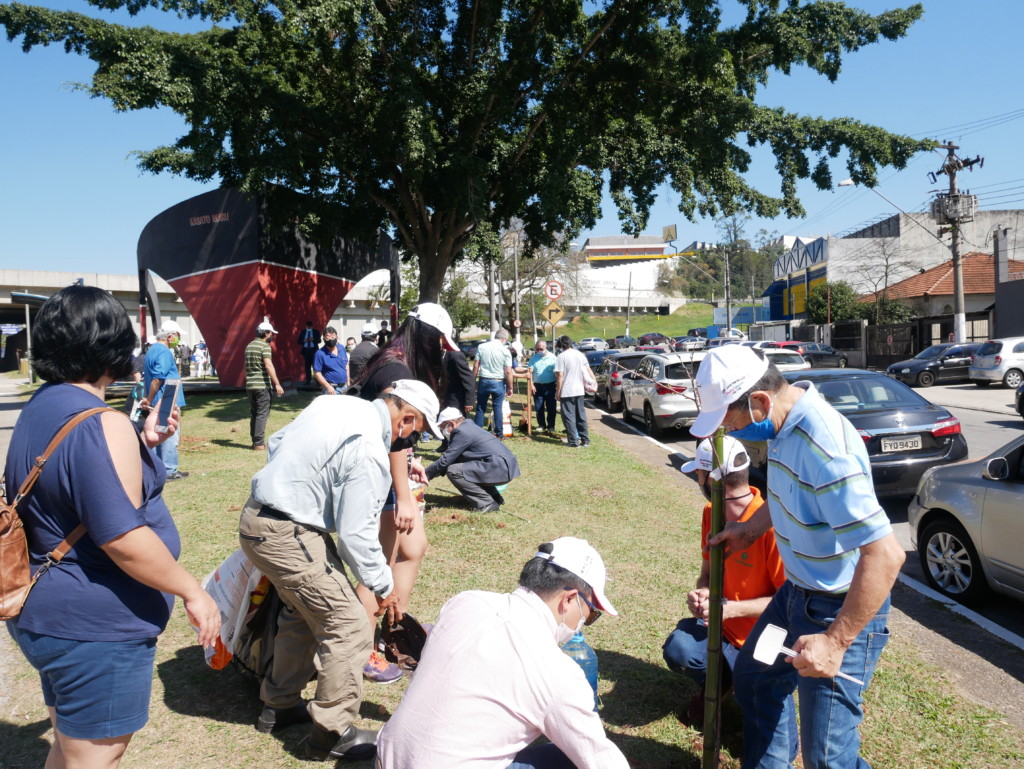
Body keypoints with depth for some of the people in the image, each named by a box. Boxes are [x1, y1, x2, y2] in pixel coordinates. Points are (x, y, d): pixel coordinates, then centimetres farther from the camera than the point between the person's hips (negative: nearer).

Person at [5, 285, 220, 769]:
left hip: (44, 613, 10)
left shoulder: (38, 410, 8)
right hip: (94, 628, -10)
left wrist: (142, 446, 13)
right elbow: (122, 538, -27)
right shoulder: (101, 425, -24)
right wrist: (192, 592, -17)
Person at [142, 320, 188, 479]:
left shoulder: (152, 350, 17)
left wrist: (148, 399, 20)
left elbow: (147, 377, 20)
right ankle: (169, 471, 0)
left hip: (158, 404, 10)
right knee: (170, 436, -4)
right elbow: (157, 378, -23)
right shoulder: (164, 352, -16)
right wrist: (149, 400, -15)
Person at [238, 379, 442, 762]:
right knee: (349, 627, -2)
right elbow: (356, 534, -19)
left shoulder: (334, 404, 4)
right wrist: (384, 586, -7)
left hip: (256, 518, 10)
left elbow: (276, 441, 16)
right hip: (287, 536, -10)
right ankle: (332, 733, 11)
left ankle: (279, 705, 40)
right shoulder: (370, 453, -22)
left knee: (304, 612, 25)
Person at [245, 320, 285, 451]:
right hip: (262, 385, -8)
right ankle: (259, 443, -6)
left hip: (250, 385, 8)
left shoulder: (249, 346, 16)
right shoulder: (265, 346, -10)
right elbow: (268, 365, -21)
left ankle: (255, 441, 17)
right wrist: (277, 384, -23)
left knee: (253, 413, 13)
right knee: (262, 414, -5)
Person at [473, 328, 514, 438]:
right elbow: (508, 372, -10)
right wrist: (510, 387, -1)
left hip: (483, 381, 2)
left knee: (480, 408, 11)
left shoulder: (481, 347, -2)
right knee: (498, 408, 9)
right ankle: (499, 433, 14)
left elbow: (475, 366, -2)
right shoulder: (505, 351, -8)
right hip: (498, 382, -2)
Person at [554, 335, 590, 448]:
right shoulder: (580, 355, 7)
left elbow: (560, 375, -14)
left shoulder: (561, 356, -10)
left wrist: (558, 392, -9)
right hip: (580, 391, 6)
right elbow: (588, 371, 7)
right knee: (581, 415, 13)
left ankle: (573, 441, -1)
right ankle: (585, 440, 16)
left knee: (569, 416, 1)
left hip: (566, 392, -6)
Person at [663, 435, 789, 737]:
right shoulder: (712, 514, -1)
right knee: (677, 648, -26)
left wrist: (730, 608, -25)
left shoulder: (771, 525, -25)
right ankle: (718, 682, 8)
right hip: (724, 629, 6)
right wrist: (701, 593, -13)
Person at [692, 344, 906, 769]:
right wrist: (749, 529, 12)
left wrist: (836, 642, -30)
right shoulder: (784, 424, -4)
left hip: (840, 610, -9)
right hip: (797, 591, 10)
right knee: (753, 675, 26)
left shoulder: (824, 447, -33)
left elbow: (885, 555, -34)